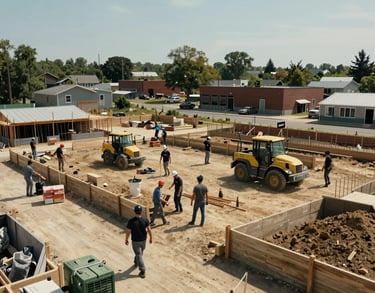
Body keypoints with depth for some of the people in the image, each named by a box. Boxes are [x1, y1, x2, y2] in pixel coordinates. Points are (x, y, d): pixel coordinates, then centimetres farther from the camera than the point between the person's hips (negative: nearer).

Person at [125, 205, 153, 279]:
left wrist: (126, 240, 2)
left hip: (135, 241, -3)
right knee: (140, 252, 28)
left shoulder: (131, 221, -22)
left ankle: (143, 271, 4)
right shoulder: (145, 220, -14)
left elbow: (128, 232, -14)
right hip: (143, 240, 4)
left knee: (139, 255, 4)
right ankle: (136, 262, 52)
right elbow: (149, 230, -7)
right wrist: (151, 238, 7)